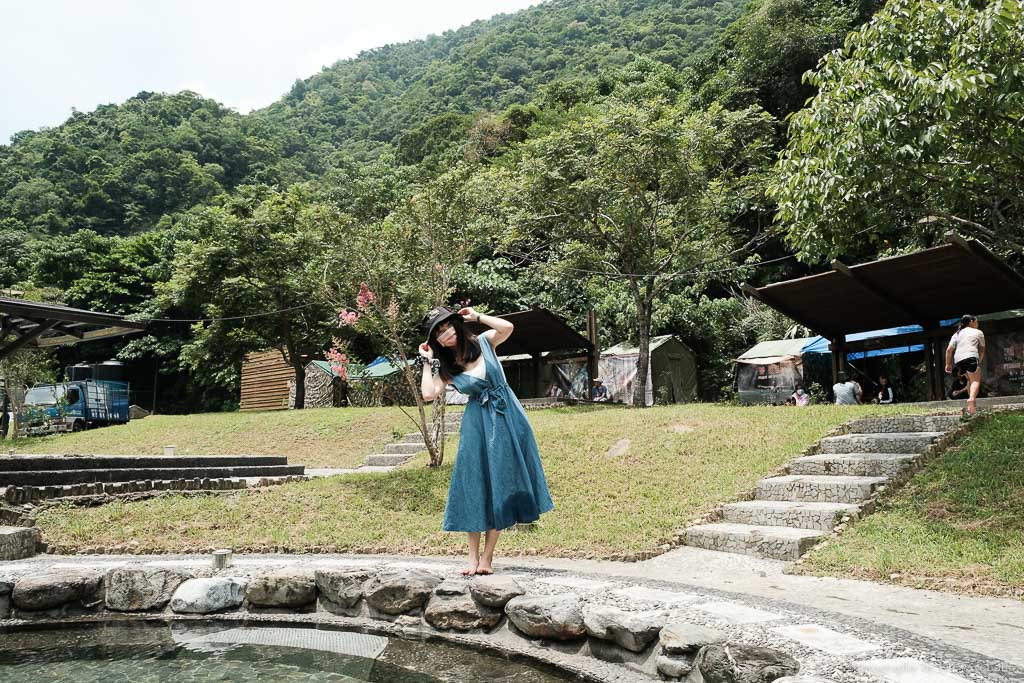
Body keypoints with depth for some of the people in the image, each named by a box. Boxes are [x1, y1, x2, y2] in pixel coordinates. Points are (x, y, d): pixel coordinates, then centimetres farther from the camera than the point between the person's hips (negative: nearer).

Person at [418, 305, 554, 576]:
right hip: (478, 425, 0)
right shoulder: (446, 368, 1)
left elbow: (507, 327, -18)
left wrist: (477, 316, -7)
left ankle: (487, 557, 11)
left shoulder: (483, 342, 1)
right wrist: (427, 361, -6)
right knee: (476, 485, 1)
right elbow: (429, 394, -15)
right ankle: (473, 556, 11)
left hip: (508, 417, 0)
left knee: (501, 484, 3)